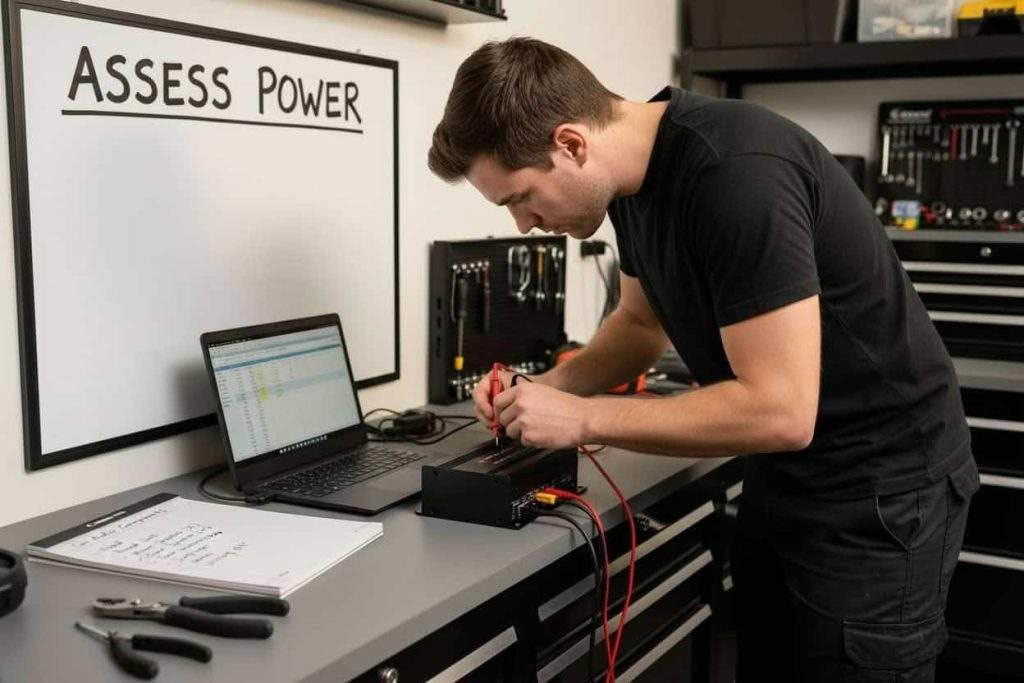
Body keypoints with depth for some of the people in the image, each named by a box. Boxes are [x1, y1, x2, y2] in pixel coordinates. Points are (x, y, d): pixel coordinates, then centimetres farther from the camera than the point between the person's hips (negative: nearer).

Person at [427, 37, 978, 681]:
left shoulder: (738, 174, -29)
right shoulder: (633, 172, -1)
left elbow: (780, 410, -29)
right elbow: (643, 321, 15)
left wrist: (584, 418, -22)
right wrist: (547, 387, -2)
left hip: (879, 489, -8)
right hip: (784, 475, 8)